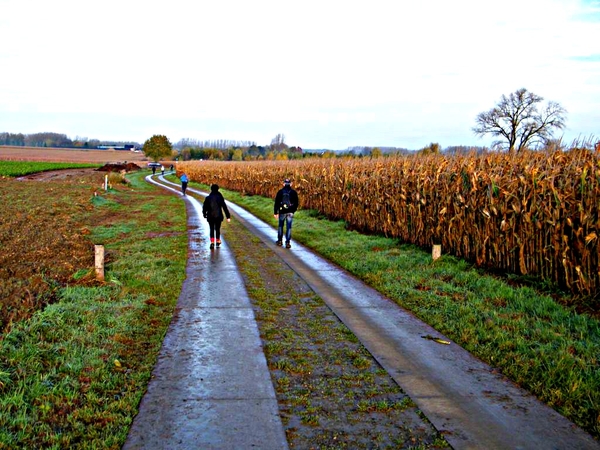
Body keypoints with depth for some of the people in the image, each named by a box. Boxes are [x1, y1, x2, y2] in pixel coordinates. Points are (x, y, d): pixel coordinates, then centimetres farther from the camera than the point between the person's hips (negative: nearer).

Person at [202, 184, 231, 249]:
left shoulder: (208, 198, -4)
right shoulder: (220, 197, -6)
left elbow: (204, 207, 0)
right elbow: (224, 207, -8)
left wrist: (204, 215, 17)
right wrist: (228, 217, -5)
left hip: (210, 216, 0)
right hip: (218, 216, 0)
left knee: (212, 230, 9)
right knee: (217, 229, 14)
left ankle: (212, 243, -4)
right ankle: (218, 243, 20)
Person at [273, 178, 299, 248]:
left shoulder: (280, 192, -4)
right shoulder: (294, 192, -1)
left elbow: (276, 203, -4)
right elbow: (296, 203, 5)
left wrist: (275, 212, 1)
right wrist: (294, 210, 20)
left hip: (282, 212, 0)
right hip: (290, 212, 0)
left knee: (280, 226, 17)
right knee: (289, 227, 3)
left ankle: (280, 241, 23)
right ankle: (288, 243, -1)